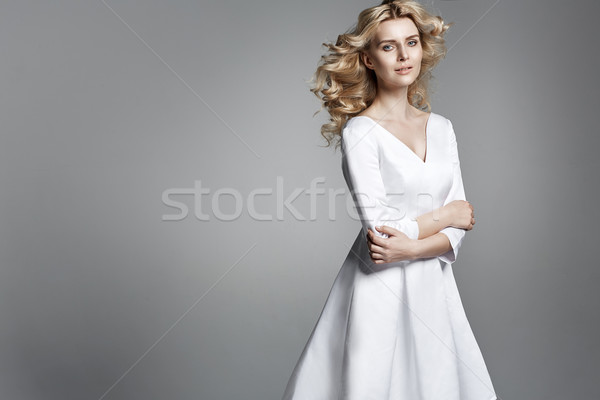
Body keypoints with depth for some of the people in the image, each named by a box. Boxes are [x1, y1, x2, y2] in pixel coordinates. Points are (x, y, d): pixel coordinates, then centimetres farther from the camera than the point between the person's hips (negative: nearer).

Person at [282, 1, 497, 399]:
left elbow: (461, 223, 4)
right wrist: (445, 215, -3)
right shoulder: (360, 131, -10)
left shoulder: (442, 127, 7)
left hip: (433, 284, 5)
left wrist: (412, 247, -14)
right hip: (379, 291, -5)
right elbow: (378, 227, -16)